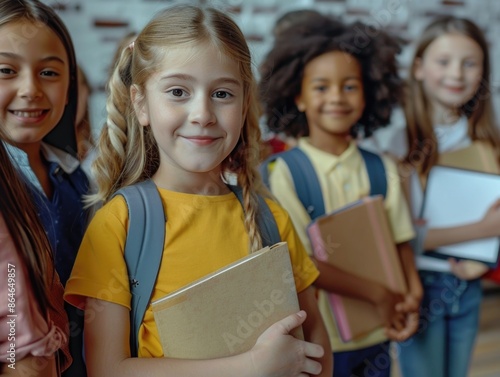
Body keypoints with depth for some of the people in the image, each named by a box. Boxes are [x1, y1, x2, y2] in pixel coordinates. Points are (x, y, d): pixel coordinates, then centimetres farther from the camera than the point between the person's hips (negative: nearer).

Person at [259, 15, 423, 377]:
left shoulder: (383, 169, 0)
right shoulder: (286, 173, -13)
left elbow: (400, 241, 4)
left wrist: (413, 293, -12)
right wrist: (378, 294, -14)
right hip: (319, 340, -3)